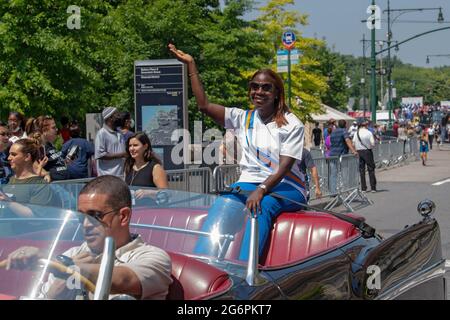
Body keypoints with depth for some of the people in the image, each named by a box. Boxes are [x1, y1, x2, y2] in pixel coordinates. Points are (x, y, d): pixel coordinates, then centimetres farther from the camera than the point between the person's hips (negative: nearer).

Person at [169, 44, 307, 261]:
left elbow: (284, 167, -12)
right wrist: (191, 65, 3)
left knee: (262, 206, -36)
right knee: (222, 203, -29)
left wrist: (261, 190, -29)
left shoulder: (292, 125, -1)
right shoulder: (243, 119, 12)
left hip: (284, 186, -3)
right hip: (249, 182, 4)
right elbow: (204, 106, 4)